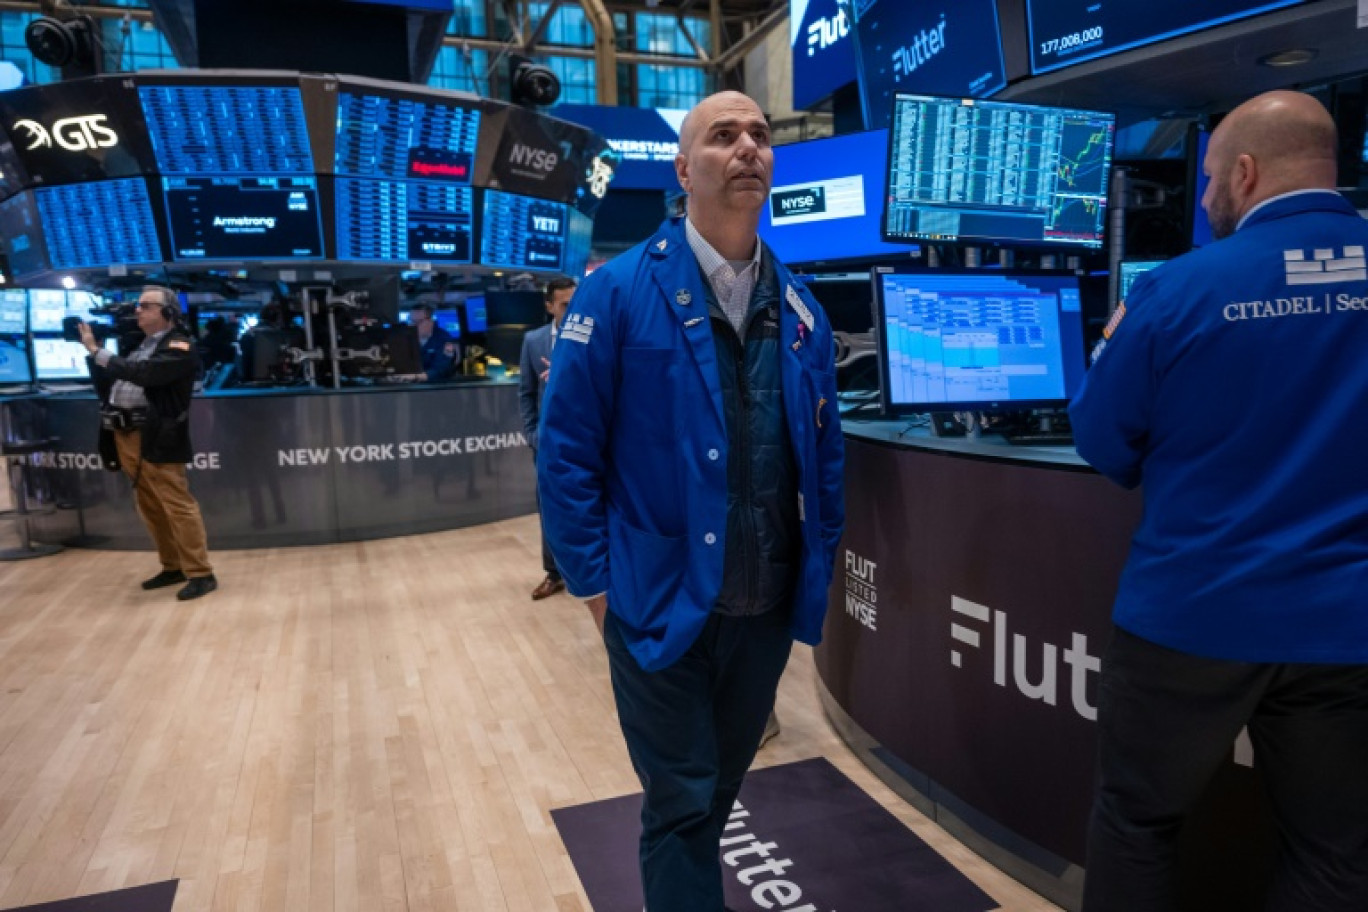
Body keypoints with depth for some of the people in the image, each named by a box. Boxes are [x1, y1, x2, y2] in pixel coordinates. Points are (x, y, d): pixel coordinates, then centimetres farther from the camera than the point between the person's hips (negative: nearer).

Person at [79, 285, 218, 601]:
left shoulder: (179, 347, -5)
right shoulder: (141, 346, 21)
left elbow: (145, 373, -22)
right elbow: (107, 384, 19)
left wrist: (97, 352, -15)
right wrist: (92, 351, 7)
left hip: (155, 440, -8)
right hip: (124, 437, 9)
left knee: (177, 506, -7)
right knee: (151, 508, 12)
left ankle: (201, 574, -3)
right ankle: (173, 567, 22)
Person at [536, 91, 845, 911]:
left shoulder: (802, 310, 6)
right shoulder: (619, 292, -10)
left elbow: (825, 452, 11)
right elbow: (567, 451, -10)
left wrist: (818, 570, 7)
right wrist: (597, 583, -10)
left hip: (768, 607, 5)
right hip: (661, 604, -5)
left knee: (720, 786, 24)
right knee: (683, 801, 9)